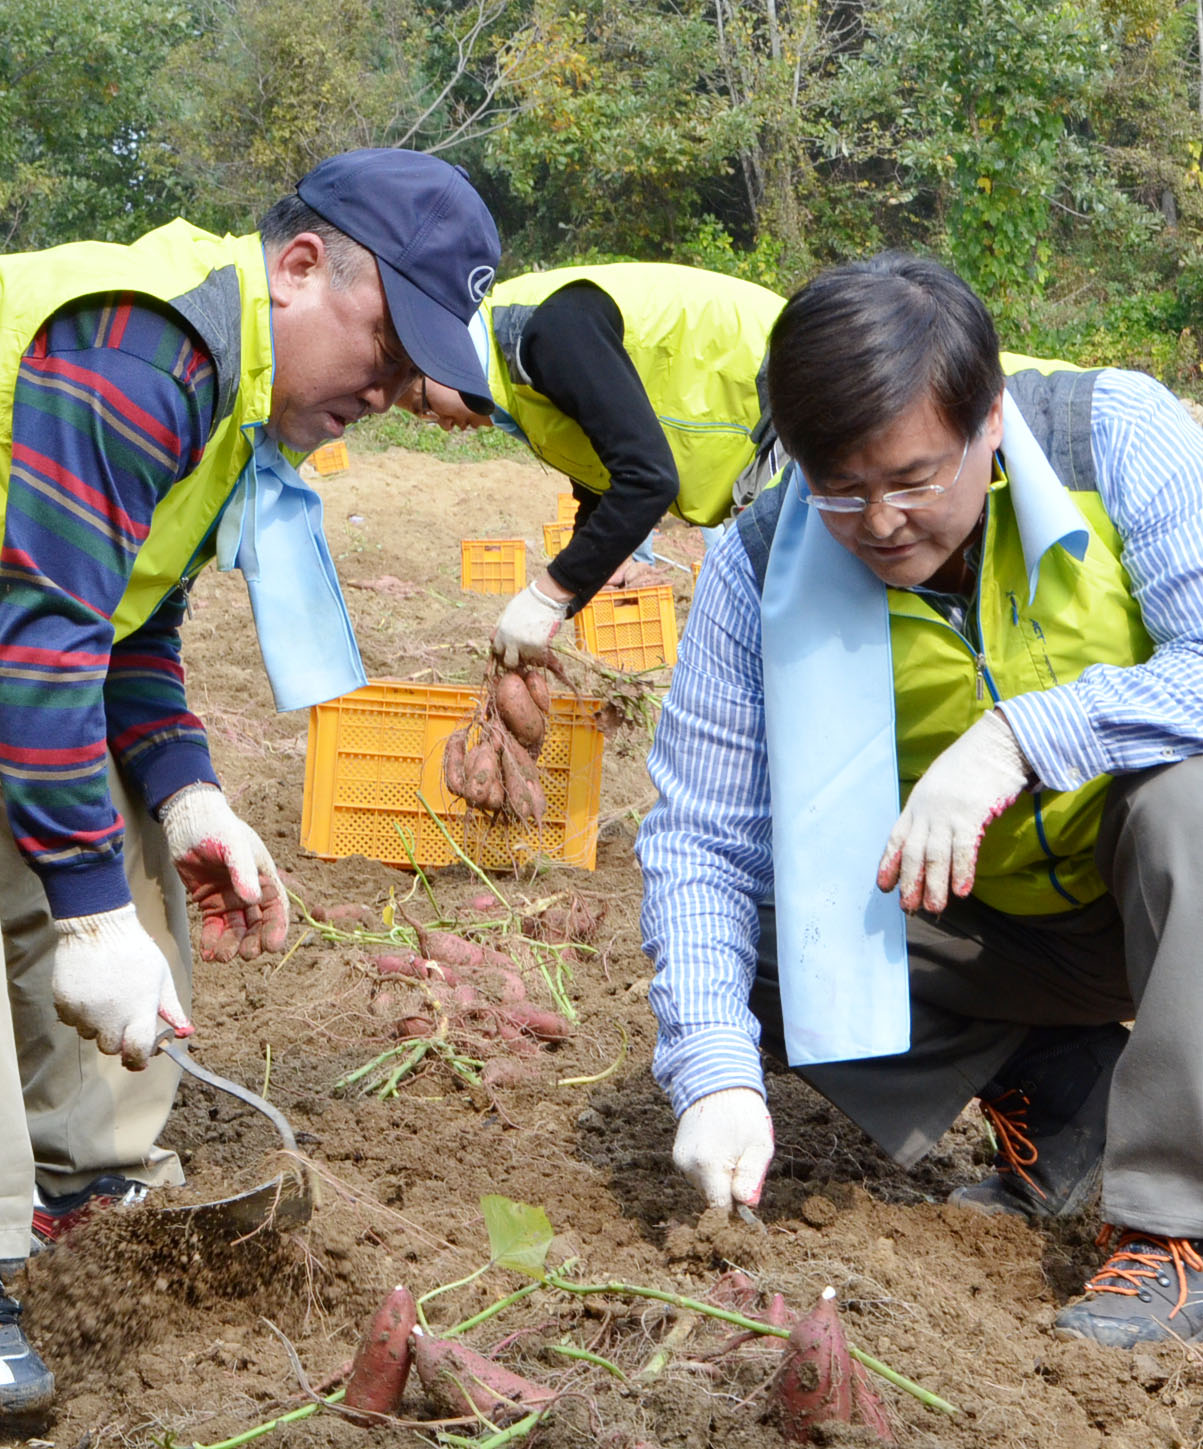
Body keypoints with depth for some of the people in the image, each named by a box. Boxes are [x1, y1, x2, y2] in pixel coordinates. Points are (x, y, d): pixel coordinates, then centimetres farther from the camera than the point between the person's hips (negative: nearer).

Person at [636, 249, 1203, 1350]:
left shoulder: (1113, 433, -21)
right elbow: (702, 836, -14)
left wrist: (1018, 740, -38)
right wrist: (715, 1070, -27)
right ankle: (1058, 1089, 2)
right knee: (754, 939, -17)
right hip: (979, 921, 3)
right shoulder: (765, 563, -15)